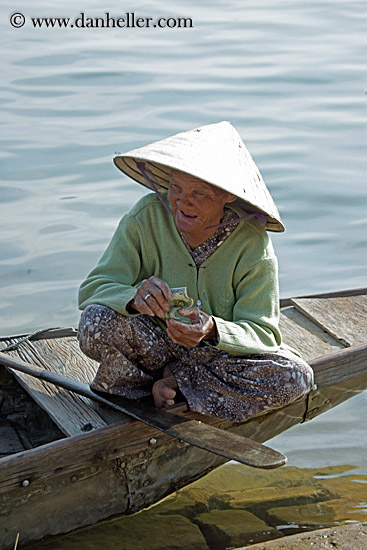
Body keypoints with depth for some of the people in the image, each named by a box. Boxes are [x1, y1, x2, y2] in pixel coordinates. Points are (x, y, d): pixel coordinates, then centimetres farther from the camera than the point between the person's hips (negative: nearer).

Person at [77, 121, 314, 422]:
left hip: (222, 351, 1)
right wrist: (135, 296, -40)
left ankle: (173, 379, -9)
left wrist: (213, 330, -39)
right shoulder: (146, 217, -15)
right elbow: (92, 288, -17)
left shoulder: (253, 243, -17)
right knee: (97, 321, -31)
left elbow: (262, 332, -17)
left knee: (297, 377, -26)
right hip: (154, 347, 0)